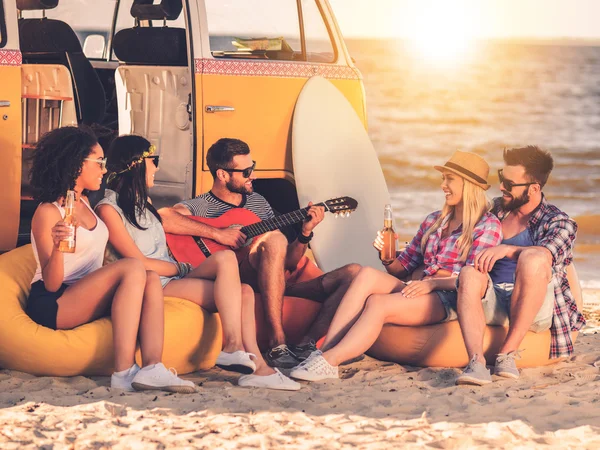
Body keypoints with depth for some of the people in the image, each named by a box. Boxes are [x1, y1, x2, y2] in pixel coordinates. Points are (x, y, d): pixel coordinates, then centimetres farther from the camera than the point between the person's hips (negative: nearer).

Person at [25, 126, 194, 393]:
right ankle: (124, 373, -37)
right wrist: (57, 247, -33)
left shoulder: (84, 203, 17)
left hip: (84, 297, 8)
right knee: (132, 268, -27)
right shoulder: (48, 213, -10)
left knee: (151, 280, -17)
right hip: (52, 304, -8)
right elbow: (52, 284, -15)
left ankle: (151, 368, -38)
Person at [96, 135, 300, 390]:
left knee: (244, 292, -15)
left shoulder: (143, 201, 25)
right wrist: (185, 269, -3)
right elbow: (141, 262, -10)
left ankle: (256, 367, -28)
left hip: (172, 279, 9)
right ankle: (233, 347, -33)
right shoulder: (109, 209, -4)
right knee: (226, 259, -26)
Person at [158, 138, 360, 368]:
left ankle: (306, 345, -25)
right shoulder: (199, 207, 4)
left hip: (279, 289, 7)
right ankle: (277, 346, -39)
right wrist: (217, 233, -22)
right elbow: (161, 217, -22)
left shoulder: (258, 202, 24)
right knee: (274, 239, -35)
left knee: (353, 274, -8)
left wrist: (305, 233, 6)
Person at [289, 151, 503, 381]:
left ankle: (328, 362, -35)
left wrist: (433, 283, -23)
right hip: (414, 291, 7)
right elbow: (403, 268, 22)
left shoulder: (487, 226, 1)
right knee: (367, 275, -23)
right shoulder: (434, 220, 22)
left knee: (377, 303, -31)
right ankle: (323, 351, -32)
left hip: (449, 300, -6)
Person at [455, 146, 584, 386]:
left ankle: (507, 354, -33)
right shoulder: (497, 209, 20)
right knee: (470, 274, -30)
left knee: (532, 258, -34)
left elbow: (547, 254, -19)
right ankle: (476, 363, -49)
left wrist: (506, 250, -36)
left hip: (533, 310, -4)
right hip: (493, 304, 4)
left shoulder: (559, 223, 4)